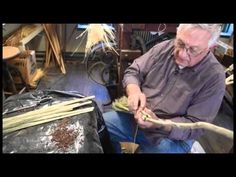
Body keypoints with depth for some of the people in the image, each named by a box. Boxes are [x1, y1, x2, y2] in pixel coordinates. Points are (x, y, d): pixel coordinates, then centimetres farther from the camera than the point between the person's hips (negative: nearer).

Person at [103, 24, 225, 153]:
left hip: (172, 137, -2)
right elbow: (133, 71, 0)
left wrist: (159, 124, -31)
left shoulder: (214, 77, -17)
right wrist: (133, 90, -22)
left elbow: (196, 125, -16)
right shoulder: (164, 48, -7)